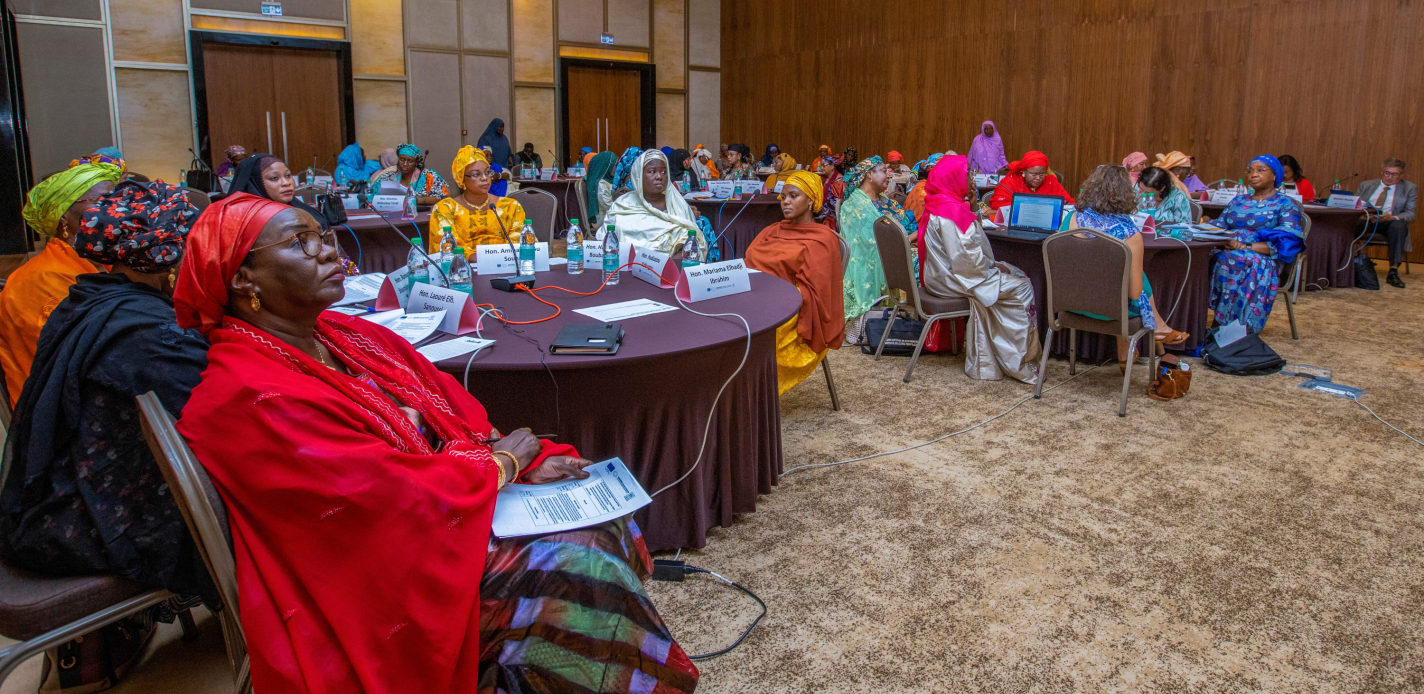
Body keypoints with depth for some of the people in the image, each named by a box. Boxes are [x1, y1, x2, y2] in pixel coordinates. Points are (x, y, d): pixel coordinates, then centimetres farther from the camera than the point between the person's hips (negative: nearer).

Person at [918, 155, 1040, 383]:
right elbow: (966, 258, -25)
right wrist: (993, 266, -11)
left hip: (944, 275, 11)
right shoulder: (952, 211, -23)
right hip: (953, 280, -11)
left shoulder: (940, 204, 10)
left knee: (1018, 275, 12)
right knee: (1021, 288, -9)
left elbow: (968, 238, 22)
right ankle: (1021, 362, -1)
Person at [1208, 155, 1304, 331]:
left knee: (1232, 260, -37)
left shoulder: (1286, 205, 9)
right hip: (1227, 252, 4)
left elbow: (1286, 243, -5)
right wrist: (1224, 240, -11)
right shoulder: (1237, 201, 26)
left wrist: (1247, 247, -18)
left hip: (1263, 261, -4)